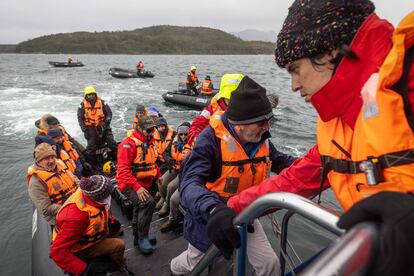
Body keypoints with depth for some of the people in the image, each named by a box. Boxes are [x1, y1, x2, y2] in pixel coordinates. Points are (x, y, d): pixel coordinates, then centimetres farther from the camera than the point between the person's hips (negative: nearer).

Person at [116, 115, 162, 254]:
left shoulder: (149, 142, 5)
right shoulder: (128, 144, -21)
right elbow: (123, 170, -26)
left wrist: (157, 175, 9)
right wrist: (137, 187, -33)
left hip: (146, 184, 8)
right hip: (130, 185, -8)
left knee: (140, 211, 22)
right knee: (148, 202, -29)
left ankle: (138, 238, 44)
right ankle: (142, 238, -12)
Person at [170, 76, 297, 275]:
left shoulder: (260, 140, -12)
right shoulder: (211, 139, -31)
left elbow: (280, 161, 4)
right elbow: (189, 184, -41)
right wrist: (214, 209, -61)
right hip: (209, 217, -3)